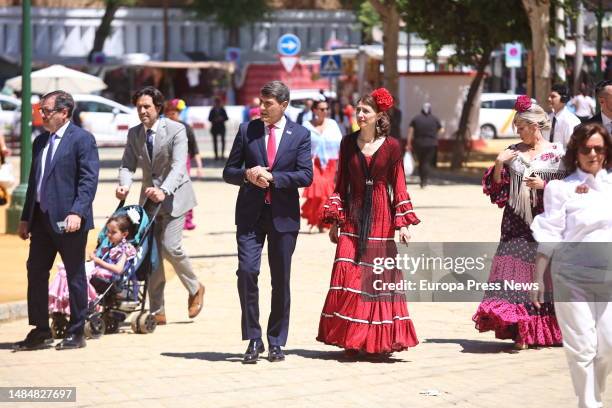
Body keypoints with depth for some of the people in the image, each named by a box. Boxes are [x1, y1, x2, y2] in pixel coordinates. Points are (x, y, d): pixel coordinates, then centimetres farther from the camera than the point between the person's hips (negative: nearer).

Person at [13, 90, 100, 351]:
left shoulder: (82, 139, -7)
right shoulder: (40, 142, 16)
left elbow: (89, 180, -14)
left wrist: (77, 212, -24)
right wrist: (26, 217, 15)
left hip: (69, 220, -7)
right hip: (42, 219, 7)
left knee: (75, 276, 2)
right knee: (36, 272, 7)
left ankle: (76, 333, 9)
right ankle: (40, 330, 16)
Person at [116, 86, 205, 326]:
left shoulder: (176, 130, -13)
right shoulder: (134, 134, 4)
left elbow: (178, 166, -23)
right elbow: (128, 165, 2)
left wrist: (164, 191, -39)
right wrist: (124, 185, -21)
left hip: (173, 196, -5)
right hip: (149, 197, 5)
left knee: (170, 246, -15)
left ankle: (195, 288, 13)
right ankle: (157, 311, 8)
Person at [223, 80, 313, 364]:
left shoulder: (300, 135, 2)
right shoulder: (246, 130, 5)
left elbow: (305, 176, -7)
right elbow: (229, 172, 7)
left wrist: (272, 177, -18)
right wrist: (248, 175, -14)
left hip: (283, 216, 0)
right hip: (250, 215, 0)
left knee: (281, 280, 6)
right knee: (247, 272, -12)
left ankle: (276, 342, 17)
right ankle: (253, 340, -2)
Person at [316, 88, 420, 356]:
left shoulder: (391, 147, 0)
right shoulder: (348, 143, 7)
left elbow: (399, 187, 2)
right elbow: (341, 184, 10)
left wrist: (403, 224, -4)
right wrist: (335, 220, 5)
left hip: (381, 219, -2)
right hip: (352, 217, 2)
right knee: (348, 276, -7)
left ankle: (378, 341, 8)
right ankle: (350, 339, 0)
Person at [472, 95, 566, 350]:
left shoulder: (557, 153, 0)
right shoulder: (513, 152, 10)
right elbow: (496, 187, 10)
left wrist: (544, 185, -13)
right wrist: (499, 164, -5)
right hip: (517, 223, 3)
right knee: (515, 271, -7)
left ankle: (552, 331, 17)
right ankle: (521, 331, -5)